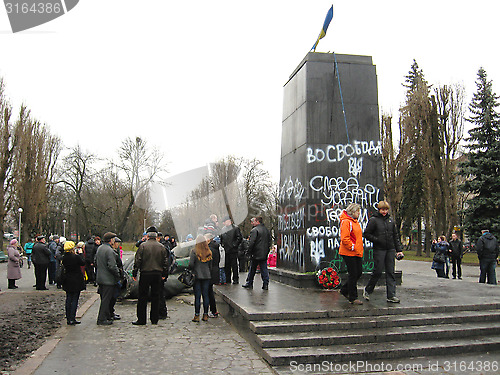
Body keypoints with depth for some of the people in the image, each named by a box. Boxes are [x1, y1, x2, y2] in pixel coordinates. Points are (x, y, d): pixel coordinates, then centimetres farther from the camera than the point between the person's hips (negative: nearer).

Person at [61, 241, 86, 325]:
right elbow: (83, 263, -3)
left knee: (68, 299, 13)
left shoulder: (64, 257, -2)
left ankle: (68, 319, 19)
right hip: (76, 282, -6)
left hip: (67, 282, 6)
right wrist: (81, 254, 6)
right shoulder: (76, 257, -19)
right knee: (75, 299, 1)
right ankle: (72, 319, 1)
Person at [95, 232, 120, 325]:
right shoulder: (110, 250, -20)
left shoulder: (99, 248, 9)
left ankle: (107, 316, 30)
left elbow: (95, 263, 18)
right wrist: (118, 275, -10)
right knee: (106, 299, -1)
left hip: (100, 278, 9)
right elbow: (112, 266, -23)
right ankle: (102, 319, 3)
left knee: (104, 299, 18)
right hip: (108, 279, -9)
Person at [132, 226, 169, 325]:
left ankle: (141, 319, 7)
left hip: (145, 273, -3)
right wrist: (164, 274, 18)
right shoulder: (161, 247, 5)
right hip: (158, 274, 3)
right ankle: (154, 319, 13)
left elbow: (138, 260, -6)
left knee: (142, 297, 4)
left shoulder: (143, 245, -5)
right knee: (156, 297, 9)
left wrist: (135, 273, 2)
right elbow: (165, 262, 10)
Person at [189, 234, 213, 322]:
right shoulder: (209, 252, 3)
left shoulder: (194, 252, -10)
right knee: (205, 295, 8)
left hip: (197, 276, -3)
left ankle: (197, 316, 3)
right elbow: (211, 265, 8)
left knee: (197, 296, 0)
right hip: (207, 276, 3)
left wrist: (188, 269, 5)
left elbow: (191, 264, -14)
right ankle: (205, 315, 14)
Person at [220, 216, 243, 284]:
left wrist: (235, 244, -12)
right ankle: (227, 279, 16)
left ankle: (235, 279, 6)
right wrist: (222, 245, 12)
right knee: (227, 266, 8)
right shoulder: (223, 229, 16)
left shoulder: (235, 228, -3)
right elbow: (221, 239, 25)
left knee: (234, 265, -1)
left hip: (233, 250, -6)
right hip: (225, 250, 6)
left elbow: (240, 237, -8)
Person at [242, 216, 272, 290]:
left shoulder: (254, 230, -14)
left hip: (256, 254, -6)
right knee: (264, 269, 8)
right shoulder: (267, 230, 10)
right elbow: (270, 242, 15)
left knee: (252, 269, 7)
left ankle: (249, 283, 17)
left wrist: (249, 252, -7)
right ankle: (265, 284, 6)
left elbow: (251, 243, -18)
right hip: (264, 254, 6)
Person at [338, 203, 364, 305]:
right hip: (349, 253, -10)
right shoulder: (346, 222, -15)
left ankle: (344, 290, 27)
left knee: (359, 272, 12)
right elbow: (344, 238, -22)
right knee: (353, 274, -3)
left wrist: (359, 249, 19)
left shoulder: (355, 221, 17)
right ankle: (353, 298, 8)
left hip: (357, 252, 10)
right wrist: (352, 247, -18)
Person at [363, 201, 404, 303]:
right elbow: (366, 234, -3)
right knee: (378, 271, -4)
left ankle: (391, 295, 6)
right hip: (379, 250, -5)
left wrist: (399, 250, 11)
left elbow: (395, 236, 16)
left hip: (390, 250, 5)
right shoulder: (373, 220, -3)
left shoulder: (390, 220, 12)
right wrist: (377, 240, -14)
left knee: (390, 272, 3)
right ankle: (367, 291, 15)